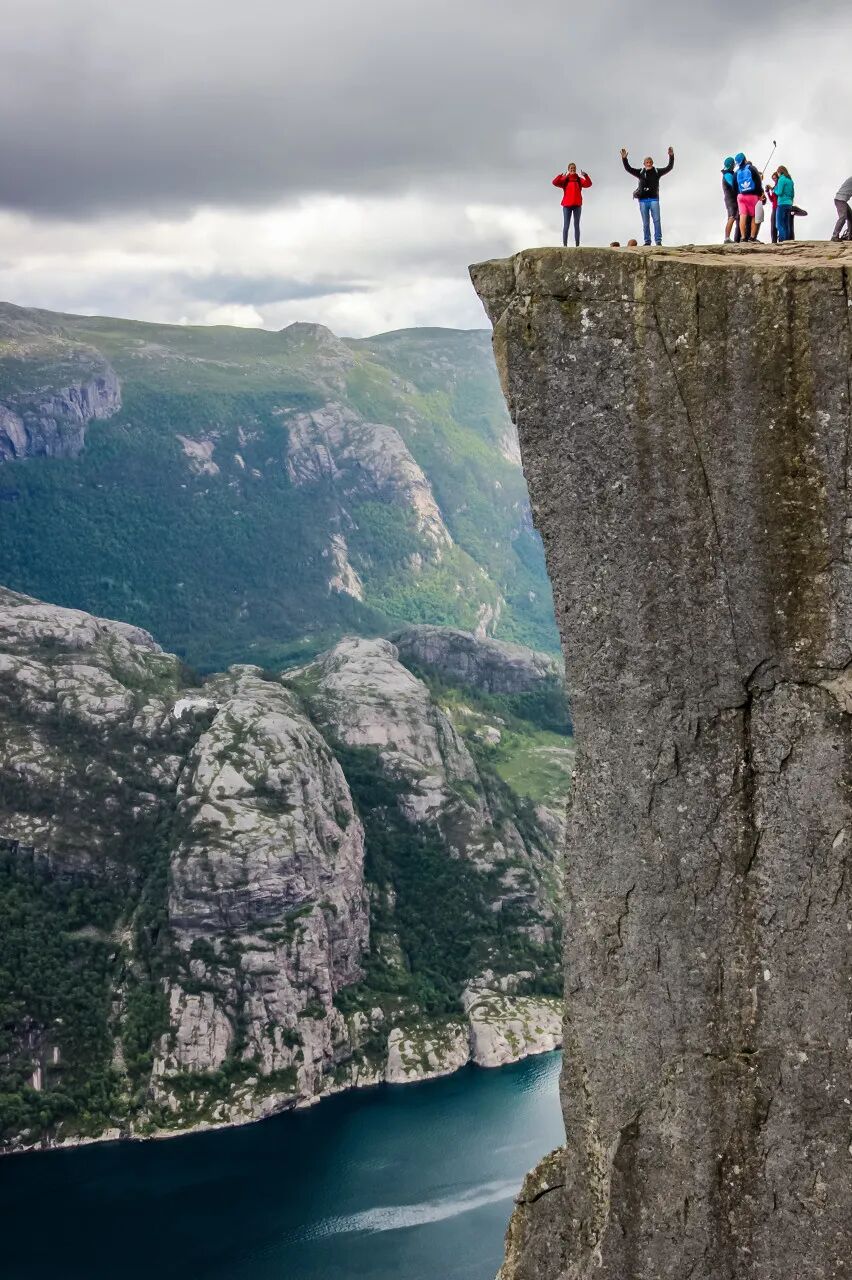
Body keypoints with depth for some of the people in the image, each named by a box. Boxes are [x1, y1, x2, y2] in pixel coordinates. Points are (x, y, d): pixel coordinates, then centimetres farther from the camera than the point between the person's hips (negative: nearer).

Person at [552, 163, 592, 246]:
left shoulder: (579, 179, 8)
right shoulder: (564, 179, 5)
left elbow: (588, 184, -8)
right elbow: (555, 182, -11)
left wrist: (586, 176, -25)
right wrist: (561, 175, -25)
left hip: (577, 205, 1)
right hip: (567, 205, -1)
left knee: (576, 225, 2)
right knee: (566, 225, -4)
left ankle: (577, 245, 0)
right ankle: (565, 245, -7)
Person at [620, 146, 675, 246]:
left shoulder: (657, 172, 7)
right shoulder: (640, 172, 8)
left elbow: (669, 167, 2)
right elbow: (628, 168, 4)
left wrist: (671, 156, -10)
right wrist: (624, 158, -9)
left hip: (654, 199, -1)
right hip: (643, 200, 1)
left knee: (656, 220, -8)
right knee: (645, 222, 4)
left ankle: (658, 241, -9)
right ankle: (647, 241, 7)